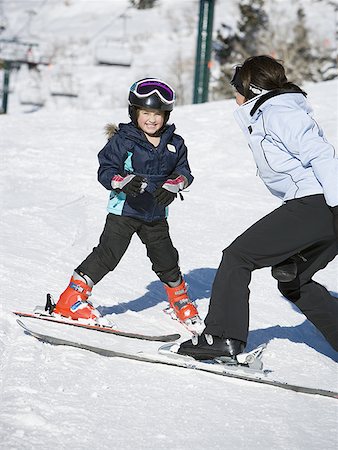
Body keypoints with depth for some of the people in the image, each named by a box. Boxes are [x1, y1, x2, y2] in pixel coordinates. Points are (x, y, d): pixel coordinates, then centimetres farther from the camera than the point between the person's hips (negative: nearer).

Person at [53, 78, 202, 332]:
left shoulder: (174, 144, 4)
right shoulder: (122, 141, -10)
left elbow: (184, 172, 5)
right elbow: (106, 170, -14)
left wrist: (173, 185, -16)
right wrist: (123, 181, -34)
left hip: (156, 214, 4)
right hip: (124, 209, -4)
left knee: (166, 258, 11)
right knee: (108, 254, -12)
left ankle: (181, 303, 34)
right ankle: (72, 299, -7)